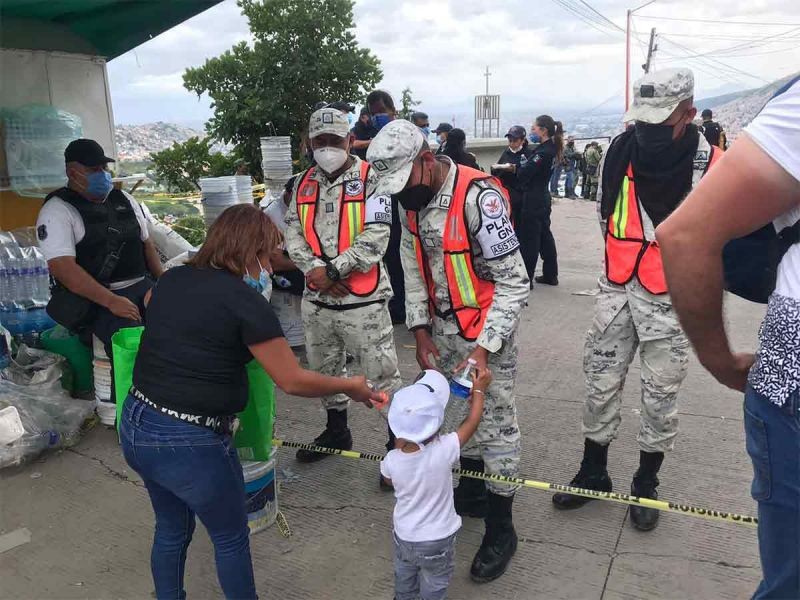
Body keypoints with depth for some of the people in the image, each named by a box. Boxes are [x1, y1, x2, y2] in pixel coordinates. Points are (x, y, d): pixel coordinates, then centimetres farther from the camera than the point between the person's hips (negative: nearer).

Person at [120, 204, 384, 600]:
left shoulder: (171, 279, 5)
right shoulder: (245, 301, -16)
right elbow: (292, 381, -11)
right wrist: (350, 386, 3)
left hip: (135, 427, 7)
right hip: (190, 444, -7)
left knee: (172, 528, 28)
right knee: (231, 538, 17)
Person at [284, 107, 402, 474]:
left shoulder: (370, 179, -8)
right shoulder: (304, 183, 10)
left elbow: (375, 238, -16)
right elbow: (293, 234, 6)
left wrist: (333, 270, -17)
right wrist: (313, 269, -11)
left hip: (362, 299, -6)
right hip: (316, 299, 7)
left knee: (382, 375, -1)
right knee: (324, 371, 21)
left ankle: (400, 440, 15)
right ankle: (336, 430, 41)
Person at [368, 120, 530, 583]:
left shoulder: (480, 197, -26)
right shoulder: (411, 199, -2)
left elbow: (514, 282, -23)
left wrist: (484, 347, -25)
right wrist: (420, 329, 1)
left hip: (488, 330, -7)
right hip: (443, 327, 7)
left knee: (496, 425, 2)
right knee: (457, 413, 20)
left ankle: (501, 528, 17)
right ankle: (473, 491, 42)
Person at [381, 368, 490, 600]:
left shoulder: (391, 460, -24)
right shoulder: (444, 451, -33)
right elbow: (472, 422, -16)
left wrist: (401, 443, 0)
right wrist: (479, 390, -2)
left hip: (404, 537, 3)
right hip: (437, 541, -2)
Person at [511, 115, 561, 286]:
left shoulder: (543, 151, -20)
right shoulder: (550, 148, 10)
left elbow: (525, 172, -21)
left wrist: (512, 168, -3)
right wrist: (517, 169, -2)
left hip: (533, 200, -10)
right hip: (542, 197, 10)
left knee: (528, 239, -4)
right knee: (544, 235, 16)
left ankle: (526, 278, 2)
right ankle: (550, 275, 25)